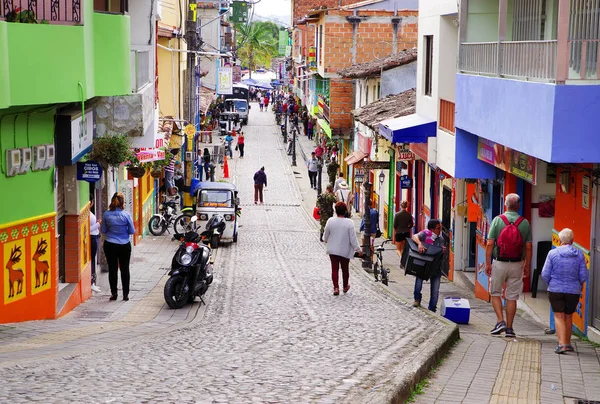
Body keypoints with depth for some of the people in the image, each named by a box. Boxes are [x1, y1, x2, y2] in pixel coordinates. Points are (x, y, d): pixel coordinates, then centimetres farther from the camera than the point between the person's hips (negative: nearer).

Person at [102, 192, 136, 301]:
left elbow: (103, 230, 1)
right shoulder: (126, 214, -13)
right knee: (124, 269, 9)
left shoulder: (106, 214, -7)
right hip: (124, 245, -1)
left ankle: (114, 293, 10)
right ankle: (125, 294, 11)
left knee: (112, 269, 8)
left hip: (110, 245, 1)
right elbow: (132, 231, -6)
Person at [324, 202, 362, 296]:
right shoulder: (349, 223, -16)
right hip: (345, 250, -1)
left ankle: (336, 287, -5)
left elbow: (325, 236, 3)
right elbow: (353, 239, -14)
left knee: (334, 269, 6)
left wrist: (326, 240, 26)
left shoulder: (330, 221, -10)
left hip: (333, 250, 1)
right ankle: (345, 286, 33)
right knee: (345, 269, 16)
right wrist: (358, 249, -4)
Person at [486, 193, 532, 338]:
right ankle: (509, 328, 11)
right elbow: (528, 247, 0)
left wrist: (488, 263, -1)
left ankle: (500, 321, -1)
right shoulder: (525, 223, -1)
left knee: (495, 293, 14)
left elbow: (490, 244, -7)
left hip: (499, 263, -1)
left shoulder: (497, 220, -5)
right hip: (517, 264, 1)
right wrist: (527, 266, 10)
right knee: (512, 297, 8)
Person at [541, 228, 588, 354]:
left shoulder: (553, 253, -8)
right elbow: (583, 275, -2)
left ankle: (561, 344, -11)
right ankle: (568, 343, 26)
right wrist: (579, 285, 19)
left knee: (559, 316, 3)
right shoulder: (579, 254, -4)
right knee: (569, 316, 16)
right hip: (573, 291, 2)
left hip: (555, 290, -2)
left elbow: (545, 274, -5)